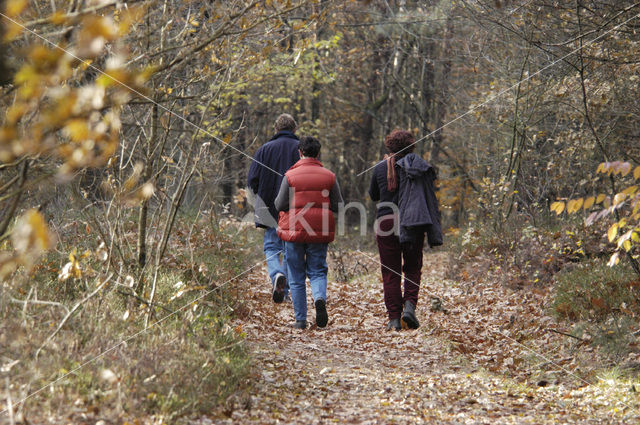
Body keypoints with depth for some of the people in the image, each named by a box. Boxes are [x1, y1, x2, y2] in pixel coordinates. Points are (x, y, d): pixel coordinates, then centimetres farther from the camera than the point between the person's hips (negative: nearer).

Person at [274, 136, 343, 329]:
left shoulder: (290, 176, -5)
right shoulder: (329, 176, 1)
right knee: (318, 271, 11)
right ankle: (320, 298, -20)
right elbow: (338, 206, 3)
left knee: (296, 277, 7)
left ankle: (300, 319, 6)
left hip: (294, 231, -1)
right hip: (320, 232, 1)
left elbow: (280, 205, -4)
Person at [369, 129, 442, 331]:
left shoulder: (380, 168, 0)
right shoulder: (420, 167, -1)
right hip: (413, 223, 0)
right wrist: (433, 231, 8)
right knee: (412, 268, 13)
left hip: (386, 222, 0)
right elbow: (431, 199, 1)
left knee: (390, 272, 5)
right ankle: (409, 305, -9)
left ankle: (394, 318, 2)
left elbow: (373, 195, 15)